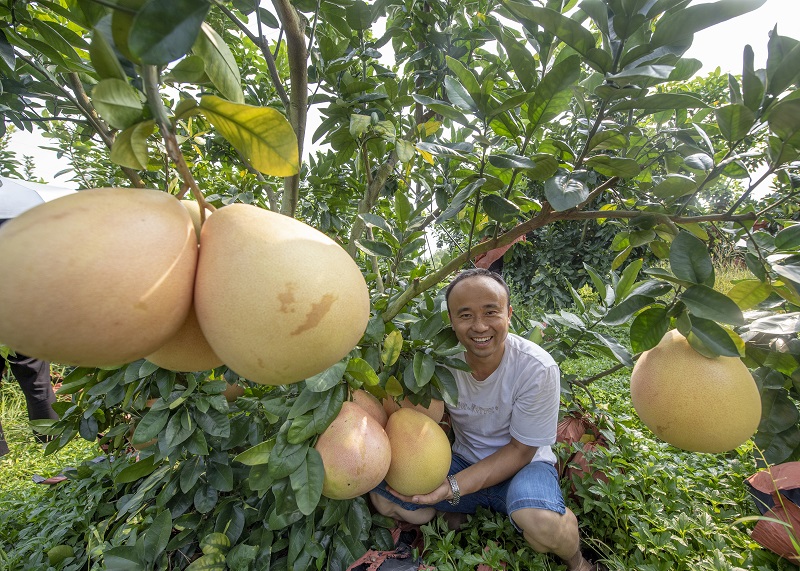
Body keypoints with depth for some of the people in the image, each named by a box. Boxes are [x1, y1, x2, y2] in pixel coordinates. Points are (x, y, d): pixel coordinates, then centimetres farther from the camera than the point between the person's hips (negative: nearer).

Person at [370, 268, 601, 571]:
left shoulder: (538, 368, -24)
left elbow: (520, 450, -17)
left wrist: (452, 487, -28)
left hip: (522, 464, -2)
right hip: (464, 460, 3)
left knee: (541, 522, -36)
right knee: (383, 496, -12)